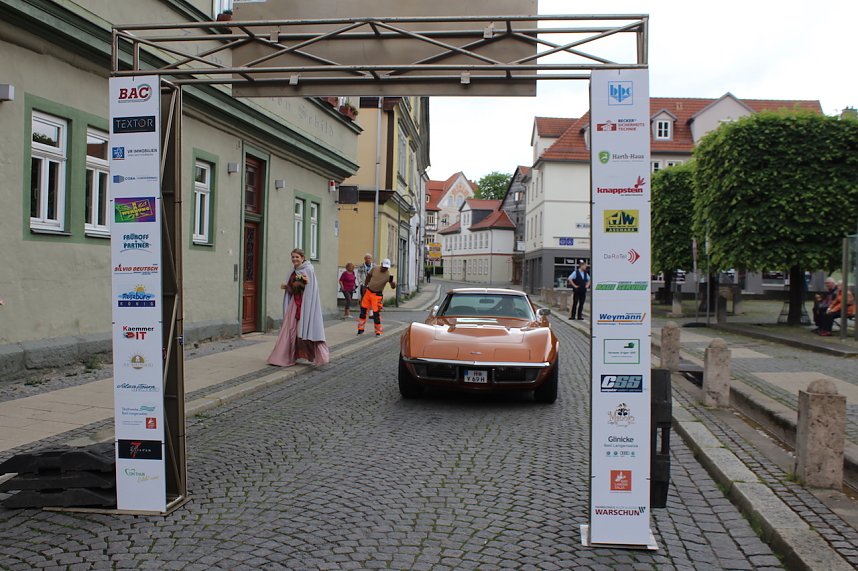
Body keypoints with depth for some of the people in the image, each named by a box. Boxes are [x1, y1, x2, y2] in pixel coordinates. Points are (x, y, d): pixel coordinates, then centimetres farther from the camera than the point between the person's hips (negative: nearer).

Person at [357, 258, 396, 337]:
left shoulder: (388, 275, -19)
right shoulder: (375, 269, -9)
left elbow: (393, 287, -25)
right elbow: (368, 276, 10)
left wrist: (392, 281, -47)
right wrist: (365, 285, 10)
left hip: (377, 294, -4)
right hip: (368, 291, 4)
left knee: (376, 312, -8)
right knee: (363, 309, 9)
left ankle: (378, 332, 7)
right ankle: (361, 328, 25)